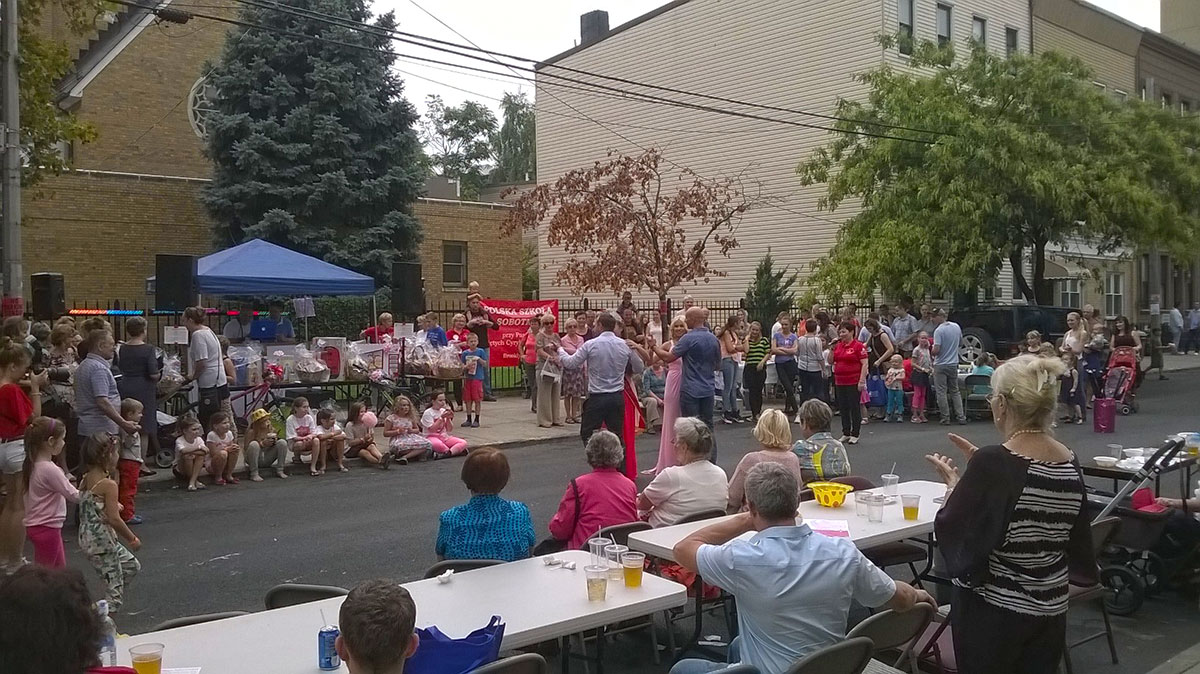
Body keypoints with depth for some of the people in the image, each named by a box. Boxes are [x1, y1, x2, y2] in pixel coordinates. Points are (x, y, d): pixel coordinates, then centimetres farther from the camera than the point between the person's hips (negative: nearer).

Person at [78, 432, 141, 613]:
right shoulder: (108, 485, -21)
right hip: (102, 541, -9)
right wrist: (132, 539, -11)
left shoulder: (85, 480, 4)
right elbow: (114, 519, -22)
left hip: (87, 538, 9)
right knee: (114, 585, 3)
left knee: (132, 566, 21)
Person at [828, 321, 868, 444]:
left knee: (855, 408, 1)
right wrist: (832, 348, -1)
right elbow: (830, 362, 11)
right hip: (840, 382, 7)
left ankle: (854, 435, 9)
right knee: (843, 409, 12)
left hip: (854, 382, -7)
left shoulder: (858, 346, -9)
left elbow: (864, 364, -12)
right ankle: (846, 434, 21)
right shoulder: (838, 345, 10)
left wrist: (862, 381, -18)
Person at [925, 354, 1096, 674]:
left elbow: (951, 531, -13)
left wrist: (953, 482, 3)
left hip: (993, 610, -6)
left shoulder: (992, 463, -22)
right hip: (1052, 608, 6)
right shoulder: (1070, 464, -1)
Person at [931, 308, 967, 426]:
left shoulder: (939, 330, -18)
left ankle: (945, 418, 3)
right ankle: (960, 417, 10)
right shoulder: (956, 327, 3)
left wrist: (931, 353, -1)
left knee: (941, 392, 2)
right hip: (954, 364, 6)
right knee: (955, 391, 15)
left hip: (941, 365, -6)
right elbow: (960, 342, 17)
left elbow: (936, 350, -22)